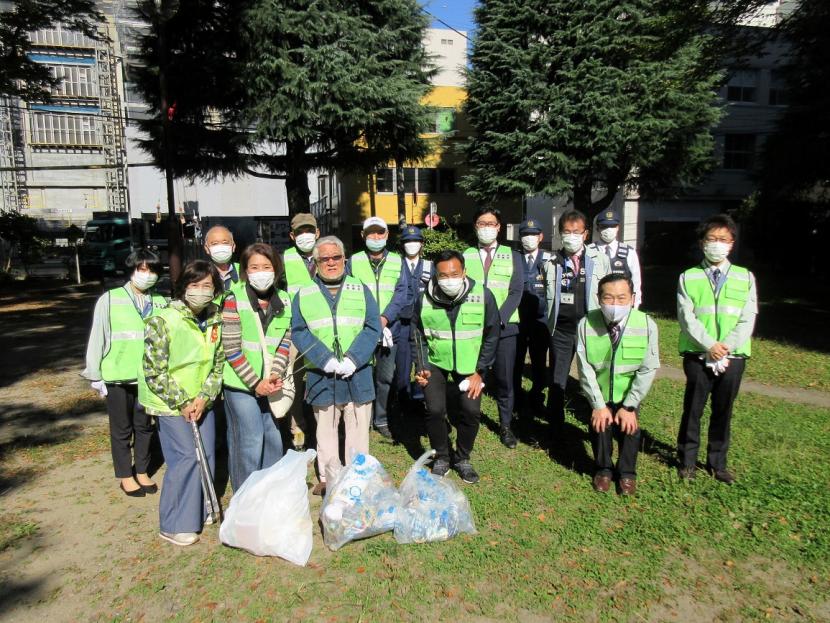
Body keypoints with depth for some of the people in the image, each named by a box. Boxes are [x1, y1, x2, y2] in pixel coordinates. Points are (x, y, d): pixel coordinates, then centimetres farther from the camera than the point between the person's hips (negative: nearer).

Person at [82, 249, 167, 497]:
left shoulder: (160, 302, -1)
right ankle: (125, 476, 28)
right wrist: (95, 375, -1)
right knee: (122, 429, 12)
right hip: (118, 377, -2)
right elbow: (97, 337, -2)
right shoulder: (110, 300, -6)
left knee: (144, 426, 16)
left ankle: (142, 472, 33)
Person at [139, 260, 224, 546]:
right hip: (170, 402, -6)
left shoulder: (216, 320, -1)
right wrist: (182, 403, -14)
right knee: (186, 456, -7)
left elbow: (218, 362, 3)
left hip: (201, 401, 6)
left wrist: (203, 398, -8)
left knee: (207, 455, 10)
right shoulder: (163, 321, -19)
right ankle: (174, 525, 11)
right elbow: (154, 372, -17)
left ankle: (199, 511, 32)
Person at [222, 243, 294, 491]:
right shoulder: (235, 299, -10)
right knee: (250, 443, 1)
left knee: (274, 439, 15)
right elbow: (231, 348, -13)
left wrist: (276, 374, -10)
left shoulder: (283, 300, 5)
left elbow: (285, 342, 5)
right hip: (241, 384, -5)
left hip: (271, 384, 5)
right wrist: (255, 383, -14)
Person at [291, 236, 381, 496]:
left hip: (358, 374, 0)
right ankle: (329, 479, 27)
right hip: (321, 377, 0)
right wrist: (326, 360, -16)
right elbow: (299, 332, -2)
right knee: (325, 433, 12)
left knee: (358, 431, 7)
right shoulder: (303, 295, 6)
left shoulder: (361, 290, 6)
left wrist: (352, 359, -14)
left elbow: (372, 328, -1)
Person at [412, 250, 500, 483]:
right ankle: (441, 458, 13)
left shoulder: (483, 296, -15)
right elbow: (418, 335, 1)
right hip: (435, 361, 0)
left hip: (469, 365, 0)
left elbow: (492, 336, -6)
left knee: (471, 410, -10)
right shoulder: (426, 298, -13)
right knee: (435, 410, -13)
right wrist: (422, 367, -9)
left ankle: (462, 459, 17)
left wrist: (479, 372, -8)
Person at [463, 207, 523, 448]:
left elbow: (516, 292, -1)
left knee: (504, 379, 4)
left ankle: (505, 426, 19)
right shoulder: (465, 256, 9)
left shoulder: (512, 256, 8)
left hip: (504, 326, 0)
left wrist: (497, 320, -13)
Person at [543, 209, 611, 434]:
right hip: (561, 330, 1)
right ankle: (555, 427, 20)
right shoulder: (552, 261, 3)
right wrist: (550, 318, 10)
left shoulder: (599, 260, -1)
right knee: (556, 381, 6)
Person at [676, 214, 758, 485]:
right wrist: (709, 346, -17)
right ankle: (687, 460, 21)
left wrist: (726, 349, -13)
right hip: (697, 355, -1)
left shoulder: (745, 278, 6)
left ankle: (717, 462, 26)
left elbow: (748, 319, -1)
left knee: (723, 411, 11)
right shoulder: (688, 278, 3)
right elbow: (686, 317, -6)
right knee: (692, 410, 6)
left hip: (733, 357, 2)